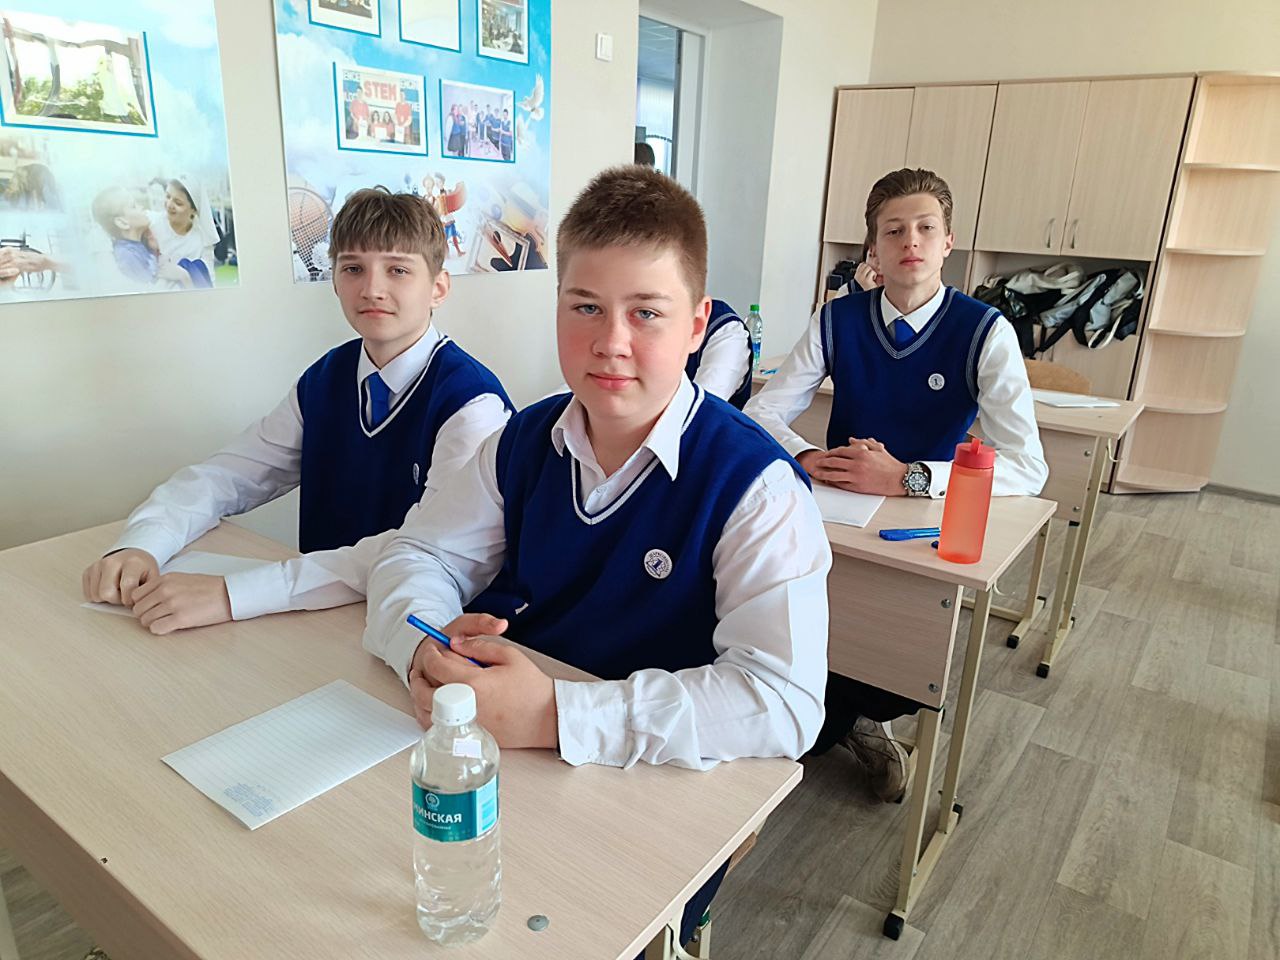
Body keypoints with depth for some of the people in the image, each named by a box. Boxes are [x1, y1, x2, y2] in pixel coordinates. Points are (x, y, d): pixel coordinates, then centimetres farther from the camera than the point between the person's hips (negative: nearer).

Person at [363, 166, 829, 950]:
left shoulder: (754, 484, -17)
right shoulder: (526, 442, 2)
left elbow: (785, 701, -26)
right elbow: (418, 556, 7)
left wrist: (555, 714, -31)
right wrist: (426, 647, -17)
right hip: (494, 762, 5)